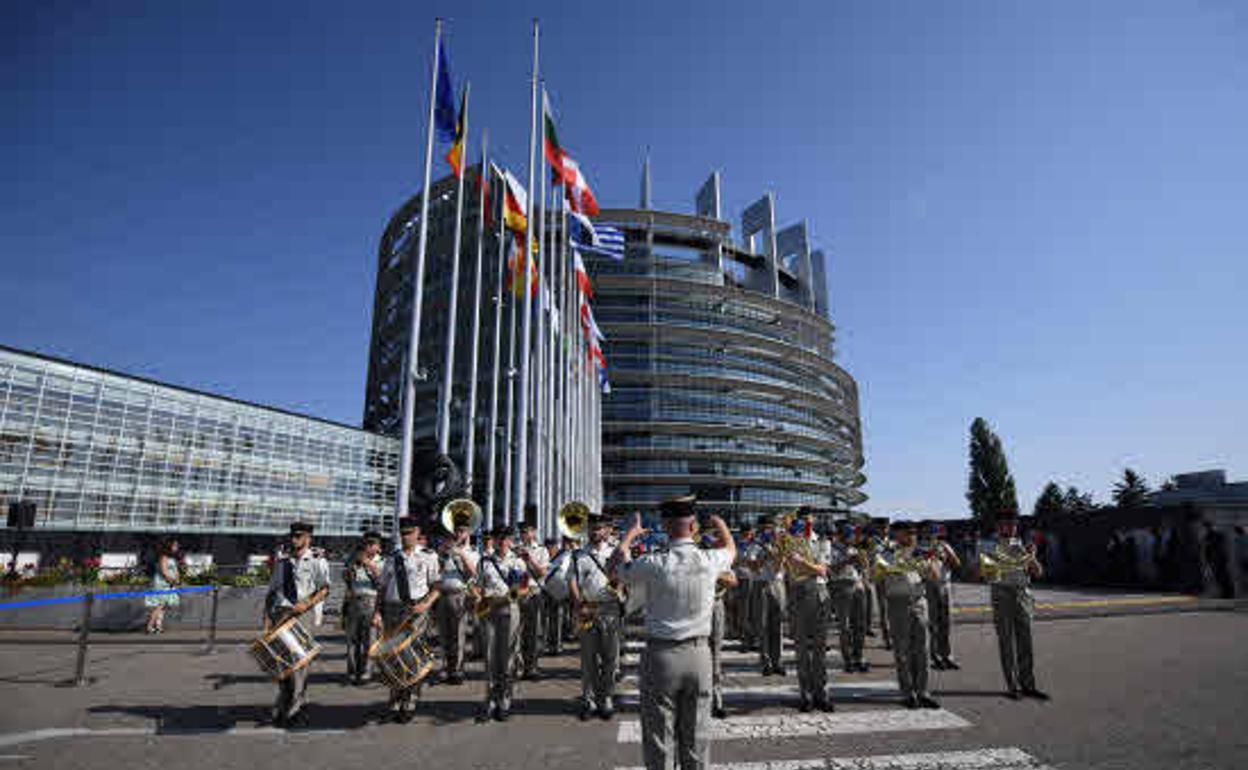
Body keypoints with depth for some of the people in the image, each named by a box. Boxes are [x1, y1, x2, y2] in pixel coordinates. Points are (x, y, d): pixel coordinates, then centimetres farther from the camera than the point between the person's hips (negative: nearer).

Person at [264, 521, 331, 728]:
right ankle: (282, 710, 20)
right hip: (280, 613, 4)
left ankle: (296, 710, 6)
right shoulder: (282, 562, 16)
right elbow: (271, 592, 15)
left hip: (303, 614, -4)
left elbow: (324, 589, -7)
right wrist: (267, 616, 4)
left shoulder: (317, 561, 3)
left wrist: (307, 604, -21)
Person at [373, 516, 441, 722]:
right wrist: (378, 611, -1)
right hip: (392, 610, 3)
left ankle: (409, 704, 13)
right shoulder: (392, 558, 11)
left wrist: (425, 604, -15)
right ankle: (395, 703, 22)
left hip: (416, 610, -3)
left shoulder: (428, 556, 2)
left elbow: (436, 587, 1)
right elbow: (382, 588, 12)